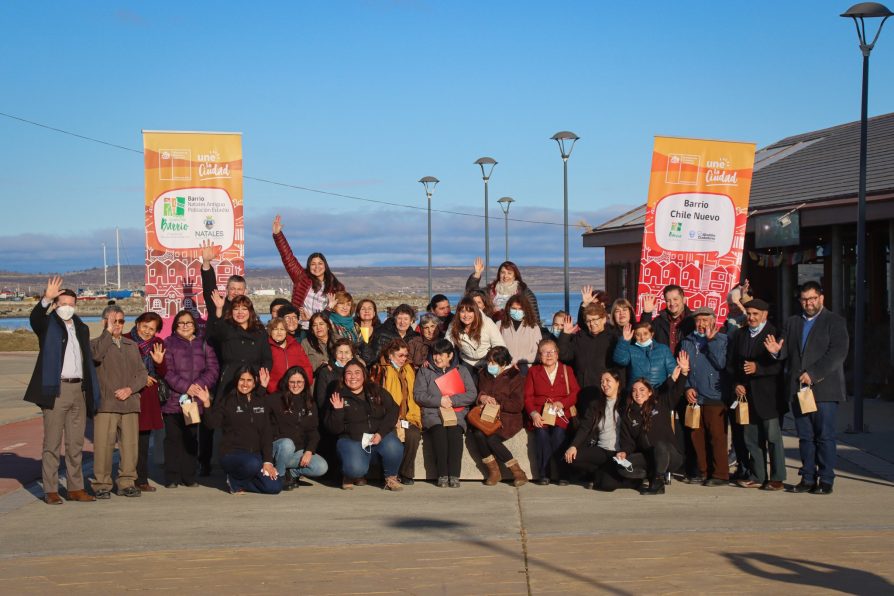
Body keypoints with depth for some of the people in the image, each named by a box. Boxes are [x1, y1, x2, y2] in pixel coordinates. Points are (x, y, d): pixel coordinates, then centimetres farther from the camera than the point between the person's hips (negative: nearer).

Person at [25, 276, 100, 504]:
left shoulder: (81, 328, 17)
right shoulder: (48, 324, 1)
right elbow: (35, 318, -22)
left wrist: (92, 391, 9)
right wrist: (46, 299, -39)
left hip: (79, 390, 6)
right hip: (55, 390, -5)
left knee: (76, 444, 10)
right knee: (52, 443, -2)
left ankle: (76, 488, 17)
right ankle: (51, 491, 1)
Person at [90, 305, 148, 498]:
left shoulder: (132, 345, 19)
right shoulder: (97, 343, 6)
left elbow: (142, 372, 14)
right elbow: (96, 355, -19)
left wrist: (130, 389, -3)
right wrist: (108, 332, -12)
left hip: (130, 403, 4)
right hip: (105, 403, -4)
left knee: (130, 444, 2)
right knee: (103, 445, -8)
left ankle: (127, 483, 12)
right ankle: (102, 484, 0)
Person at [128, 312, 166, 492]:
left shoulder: (158, 344, 11)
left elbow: (162, 375, 10)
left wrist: (159, 362, -10)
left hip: (148, 396, 4)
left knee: (144, 439, 7)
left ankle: (142, 480, 13)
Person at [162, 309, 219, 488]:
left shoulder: (203, 344, 13)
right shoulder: (168, 344, 3)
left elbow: (213, 369, 5)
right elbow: (168, 371, -7)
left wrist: (199, 385, -11)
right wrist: (186, 387, -16)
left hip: (195, 400, 3)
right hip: (173, 399, -3)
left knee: (191, 438, 8)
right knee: (173, 438, -1)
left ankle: (189, 476, 14)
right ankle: (172, 478, 4)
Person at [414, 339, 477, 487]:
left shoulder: (461, 371, 20)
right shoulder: (425, 371, 20)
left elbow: (472, 395, 7)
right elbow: (418, 395, 7)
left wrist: (452, 400, -7)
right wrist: (439, 401, -7)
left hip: (456, 414, 0)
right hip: (432, 414, 0)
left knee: (455, 432, -34)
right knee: (439, 431, -34)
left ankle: (454, 475, -34)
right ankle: (442, 475, -32)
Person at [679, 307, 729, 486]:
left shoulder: (721, 340, 1)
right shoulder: (687, 342, 12)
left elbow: (721, 363, -13)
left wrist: (710, 340, -14)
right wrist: (687, 387, 1)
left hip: (715, 397, -4)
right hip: (694, 397, 4)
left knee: (717, 436, -5)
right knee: (696, 436, 6)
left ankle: (720, 474, 0)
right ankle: (703, 471, 16)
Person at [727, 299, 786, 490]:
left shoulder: (774, 334, -6)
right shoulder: (740, 335, 11)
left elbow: (780, 364, -11)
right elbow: (731, 364, 14)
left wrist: (758, 368, -19)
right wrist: (736, 384, 1)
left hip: (768, 395, -6)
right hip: (746, 394, 6)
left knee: (773, 437, -2)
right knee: (752, 438, 9)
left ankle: (777, 478, 2)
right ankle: (757, 477, 16)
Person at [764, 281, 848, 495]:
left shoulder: (835, 321, 1)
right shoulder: (792, 322, 18)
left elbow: (838, 353, -10)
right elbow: (788, 352, 15)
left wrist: (813, 374, -18)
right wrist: (777, 351, -10)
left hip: (824, 388, -5)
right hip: (798, 389, 5)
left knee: (825, 436, -3)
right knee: (805, 437, 7)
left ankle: (826, 480, 2)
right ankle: (808, 478, 12)